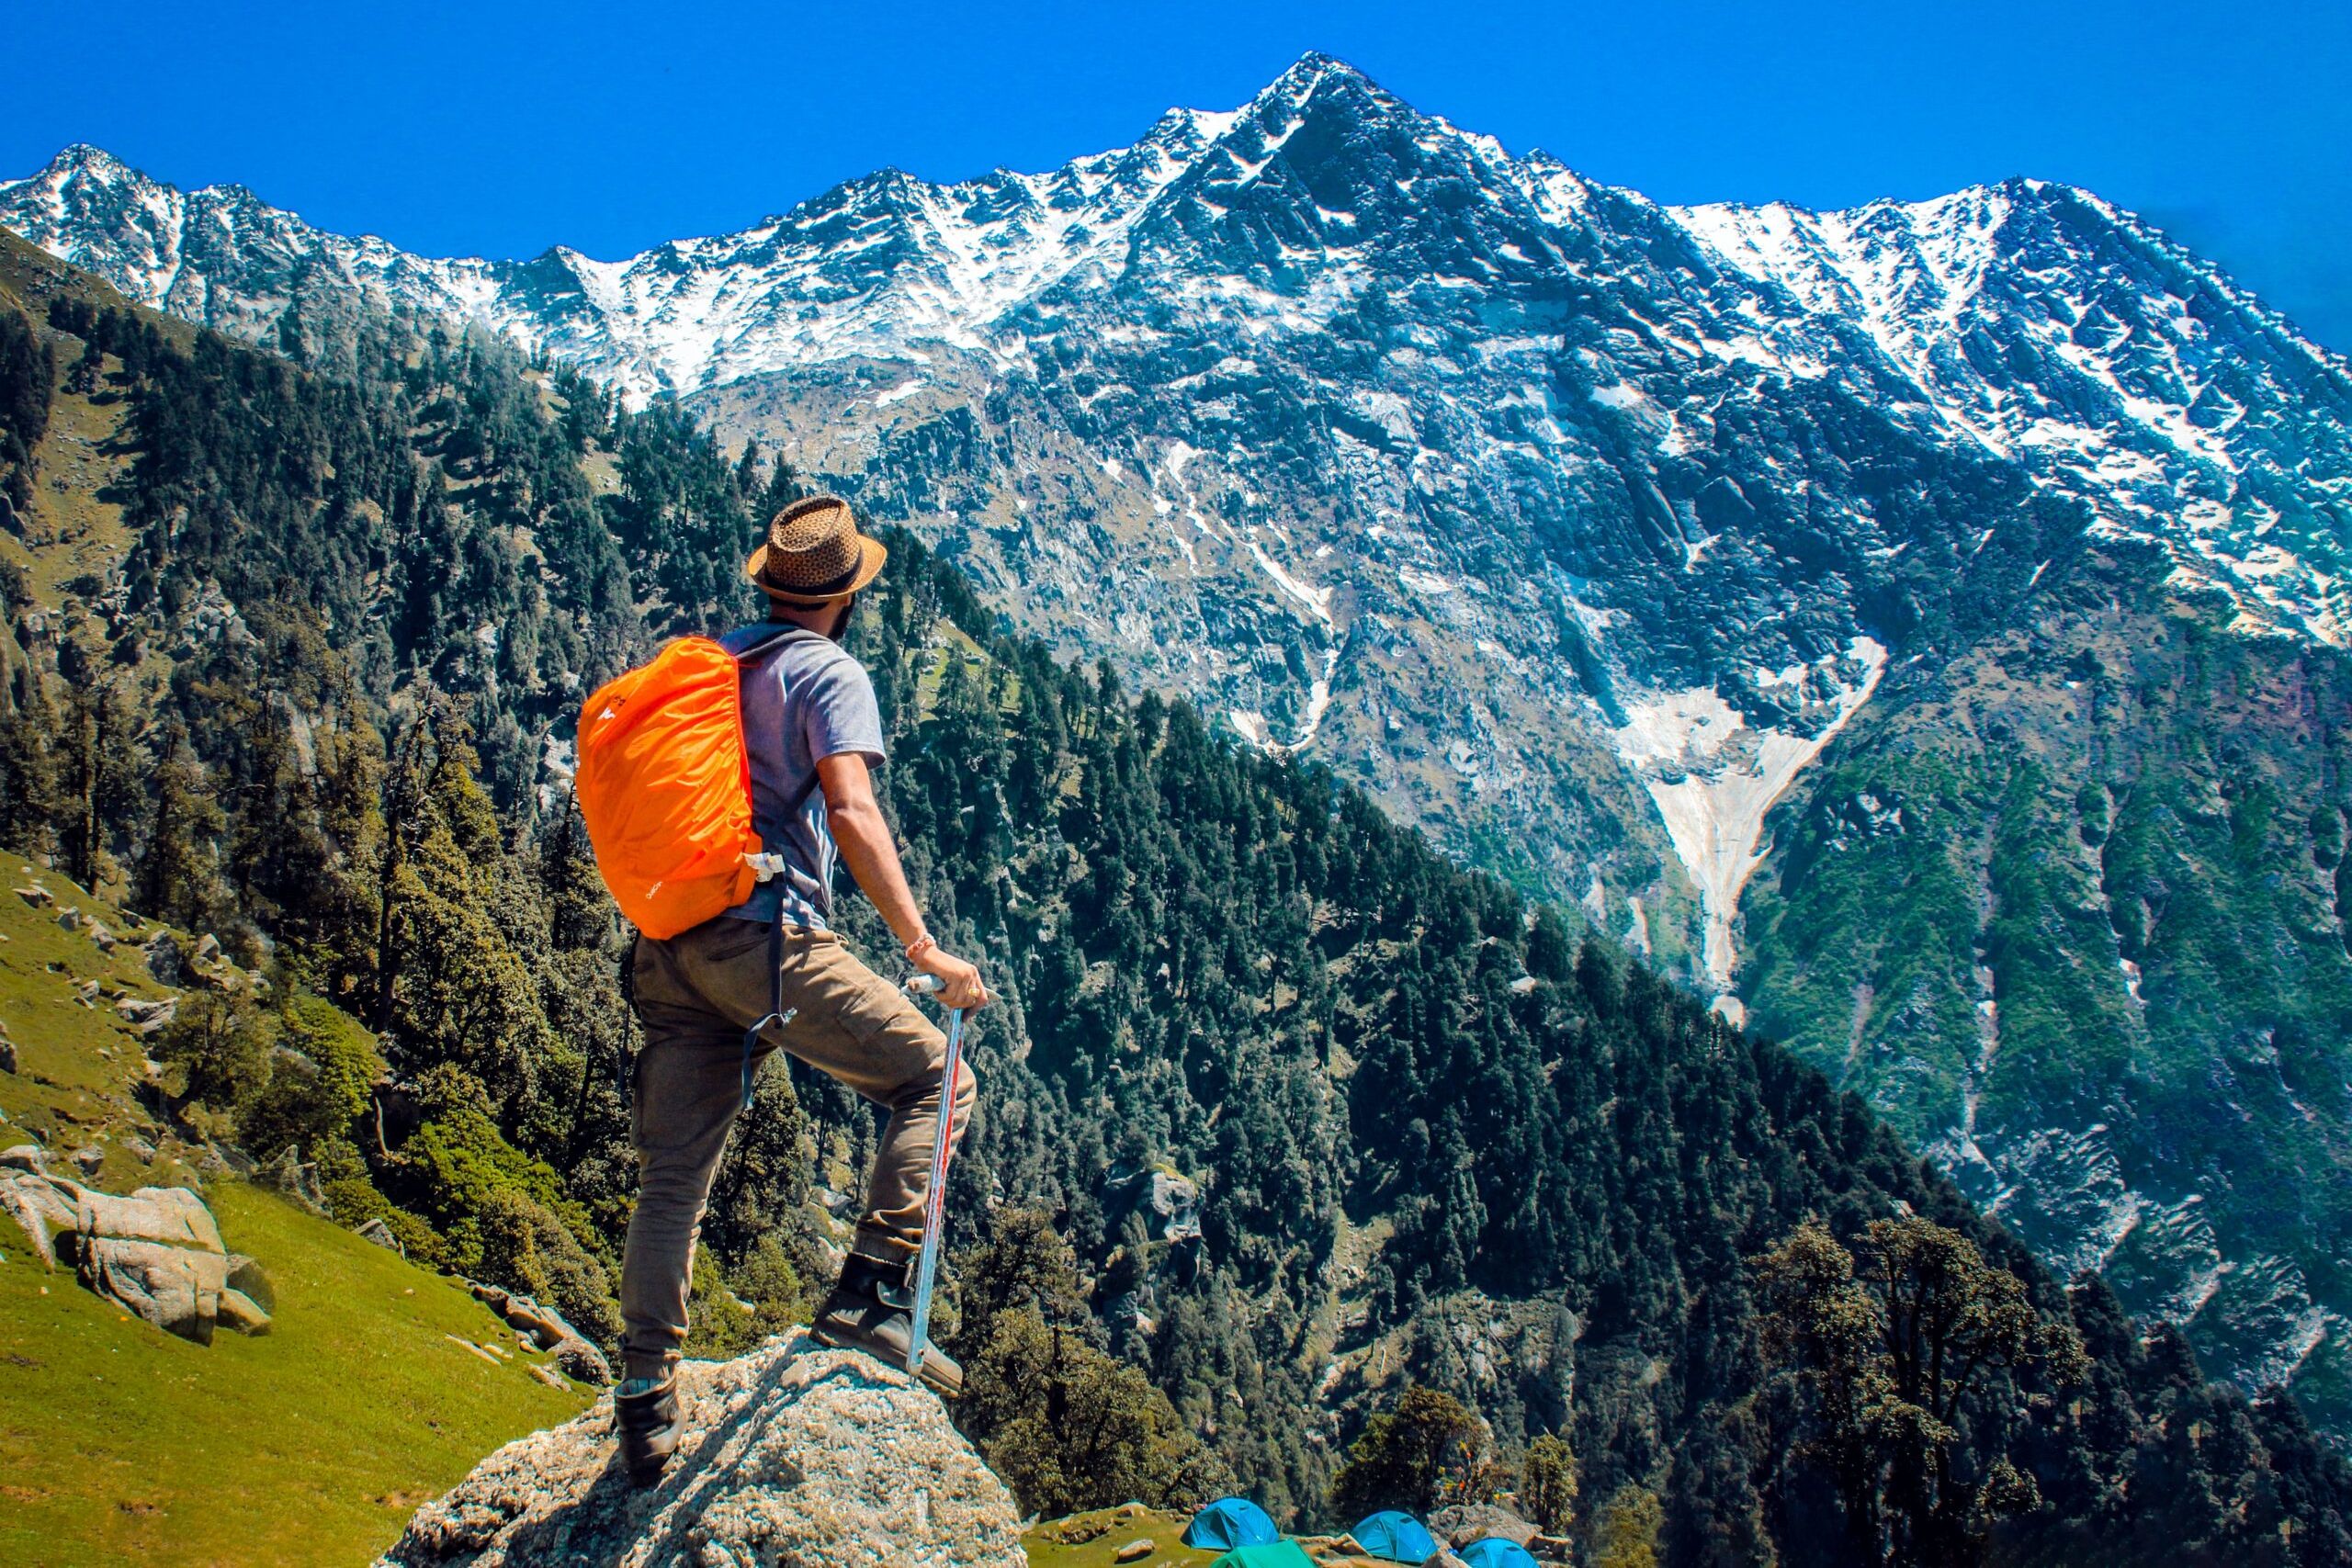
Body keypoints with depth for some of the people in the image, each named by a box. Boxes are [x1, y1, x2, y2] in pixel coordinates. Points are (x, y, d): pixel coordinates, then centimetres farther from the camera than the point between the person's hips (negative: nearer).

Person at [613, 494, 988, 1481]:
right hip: (766, 937, -7)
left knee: (673, 1174, 11)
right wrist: (924, 947, -19)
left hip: (670, 944, 7)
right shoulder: (830, 673, -2)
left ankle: (645, 1402, 13)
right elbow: (852, 812, -17)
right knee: (935, 1079, 5)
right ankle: (870, 1296, -4)